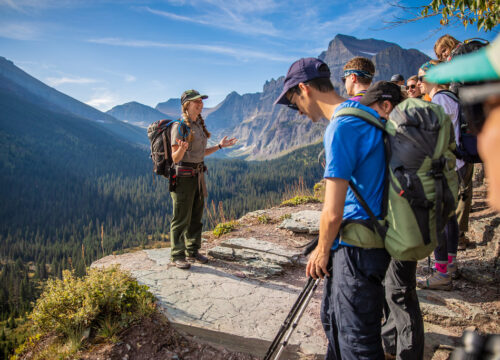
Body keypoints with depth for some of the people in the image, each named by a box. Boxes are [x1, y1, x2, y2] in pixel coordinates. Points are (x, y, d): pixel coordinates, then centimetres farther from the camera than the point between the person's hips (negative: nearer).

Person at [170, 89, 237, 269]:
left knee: (196, 216, 14)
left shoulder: (199, 125, 11)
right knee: (181, 219, 0)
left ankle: (193, 251, 27)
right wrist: (182, 148, -36)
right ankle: (177, 255, 12)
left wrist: (220, 146, 14)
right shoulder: (179, 127, -13)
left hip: (198, 175, 8)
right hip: (183, 176, -8)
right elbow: (175, 158, -15)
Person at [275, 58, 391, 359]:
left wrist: (322, 250, -4)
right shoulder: (365, 112, 9)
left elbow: (332, 212, -23)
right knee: (333, 319, 25)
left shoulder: (341, 127, -21)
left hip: (357, 248, -10)